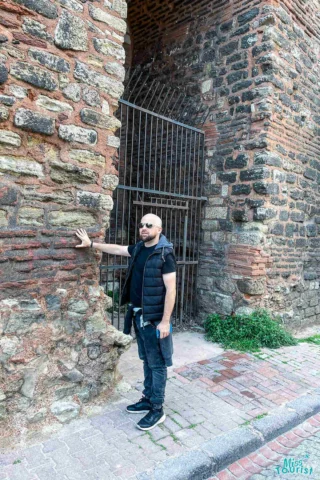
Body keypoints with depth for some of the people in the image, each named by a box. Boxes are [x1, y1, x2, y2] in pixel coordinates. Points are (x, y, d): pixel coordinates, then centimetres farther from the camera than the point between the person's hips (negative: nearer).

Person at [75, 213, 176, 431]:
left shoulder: (165, 254, -17)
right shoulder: (139, 248, 6)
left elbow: (170, 290, -18)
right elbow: (116, 249, 23)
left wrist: (165, 321, -20)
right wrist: (91, 244, 25)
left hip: (155, 318, -8)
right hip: (139, 315, 8)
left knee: (157, 364, 5)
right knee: (147, 361, 20)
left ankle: (157, 410, 19)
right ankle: (148, 399, 35)